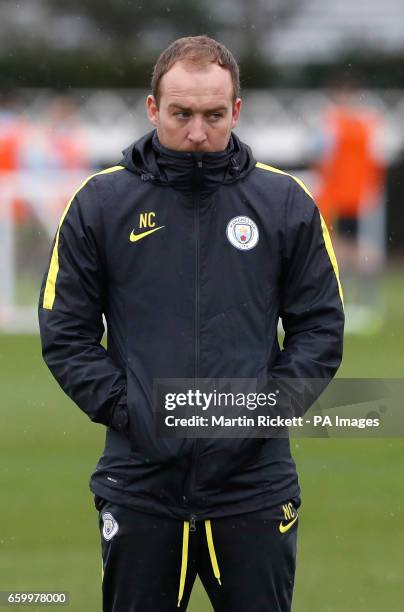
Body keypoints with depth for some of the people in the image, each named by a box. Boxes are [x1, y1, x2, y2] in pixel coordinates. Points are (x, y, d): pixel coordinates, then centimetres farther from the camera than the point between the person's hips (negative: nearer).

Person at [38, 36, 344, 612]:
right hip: (139, 483, 0)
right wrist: (122, 409, -8)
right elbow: (65, 333, 5)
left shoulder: (286, 202, 4)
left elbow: (320, 326, 7)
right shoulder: (101, 203, 3)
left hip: (255, 483, 0)